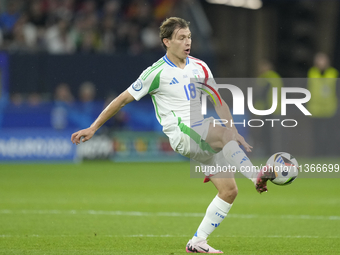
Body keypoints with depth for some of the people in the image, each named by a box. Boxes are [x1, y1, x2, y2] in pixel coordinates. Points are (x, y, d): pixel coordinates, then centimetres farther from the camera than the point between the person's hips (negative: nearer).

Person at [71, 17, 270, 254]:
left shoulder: (200, 67, 13)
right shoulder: (158, 72, -4)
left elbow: (218, 102, 20)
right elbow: (122, 100, 1)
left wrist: (235, 134, 12)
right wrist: (93, 128, 0)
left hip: (207, 137, 6)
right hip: (181, 135, -6)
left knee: (229, 190, -4)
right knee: (224, 133, -35)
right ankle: (256, 176, -45)